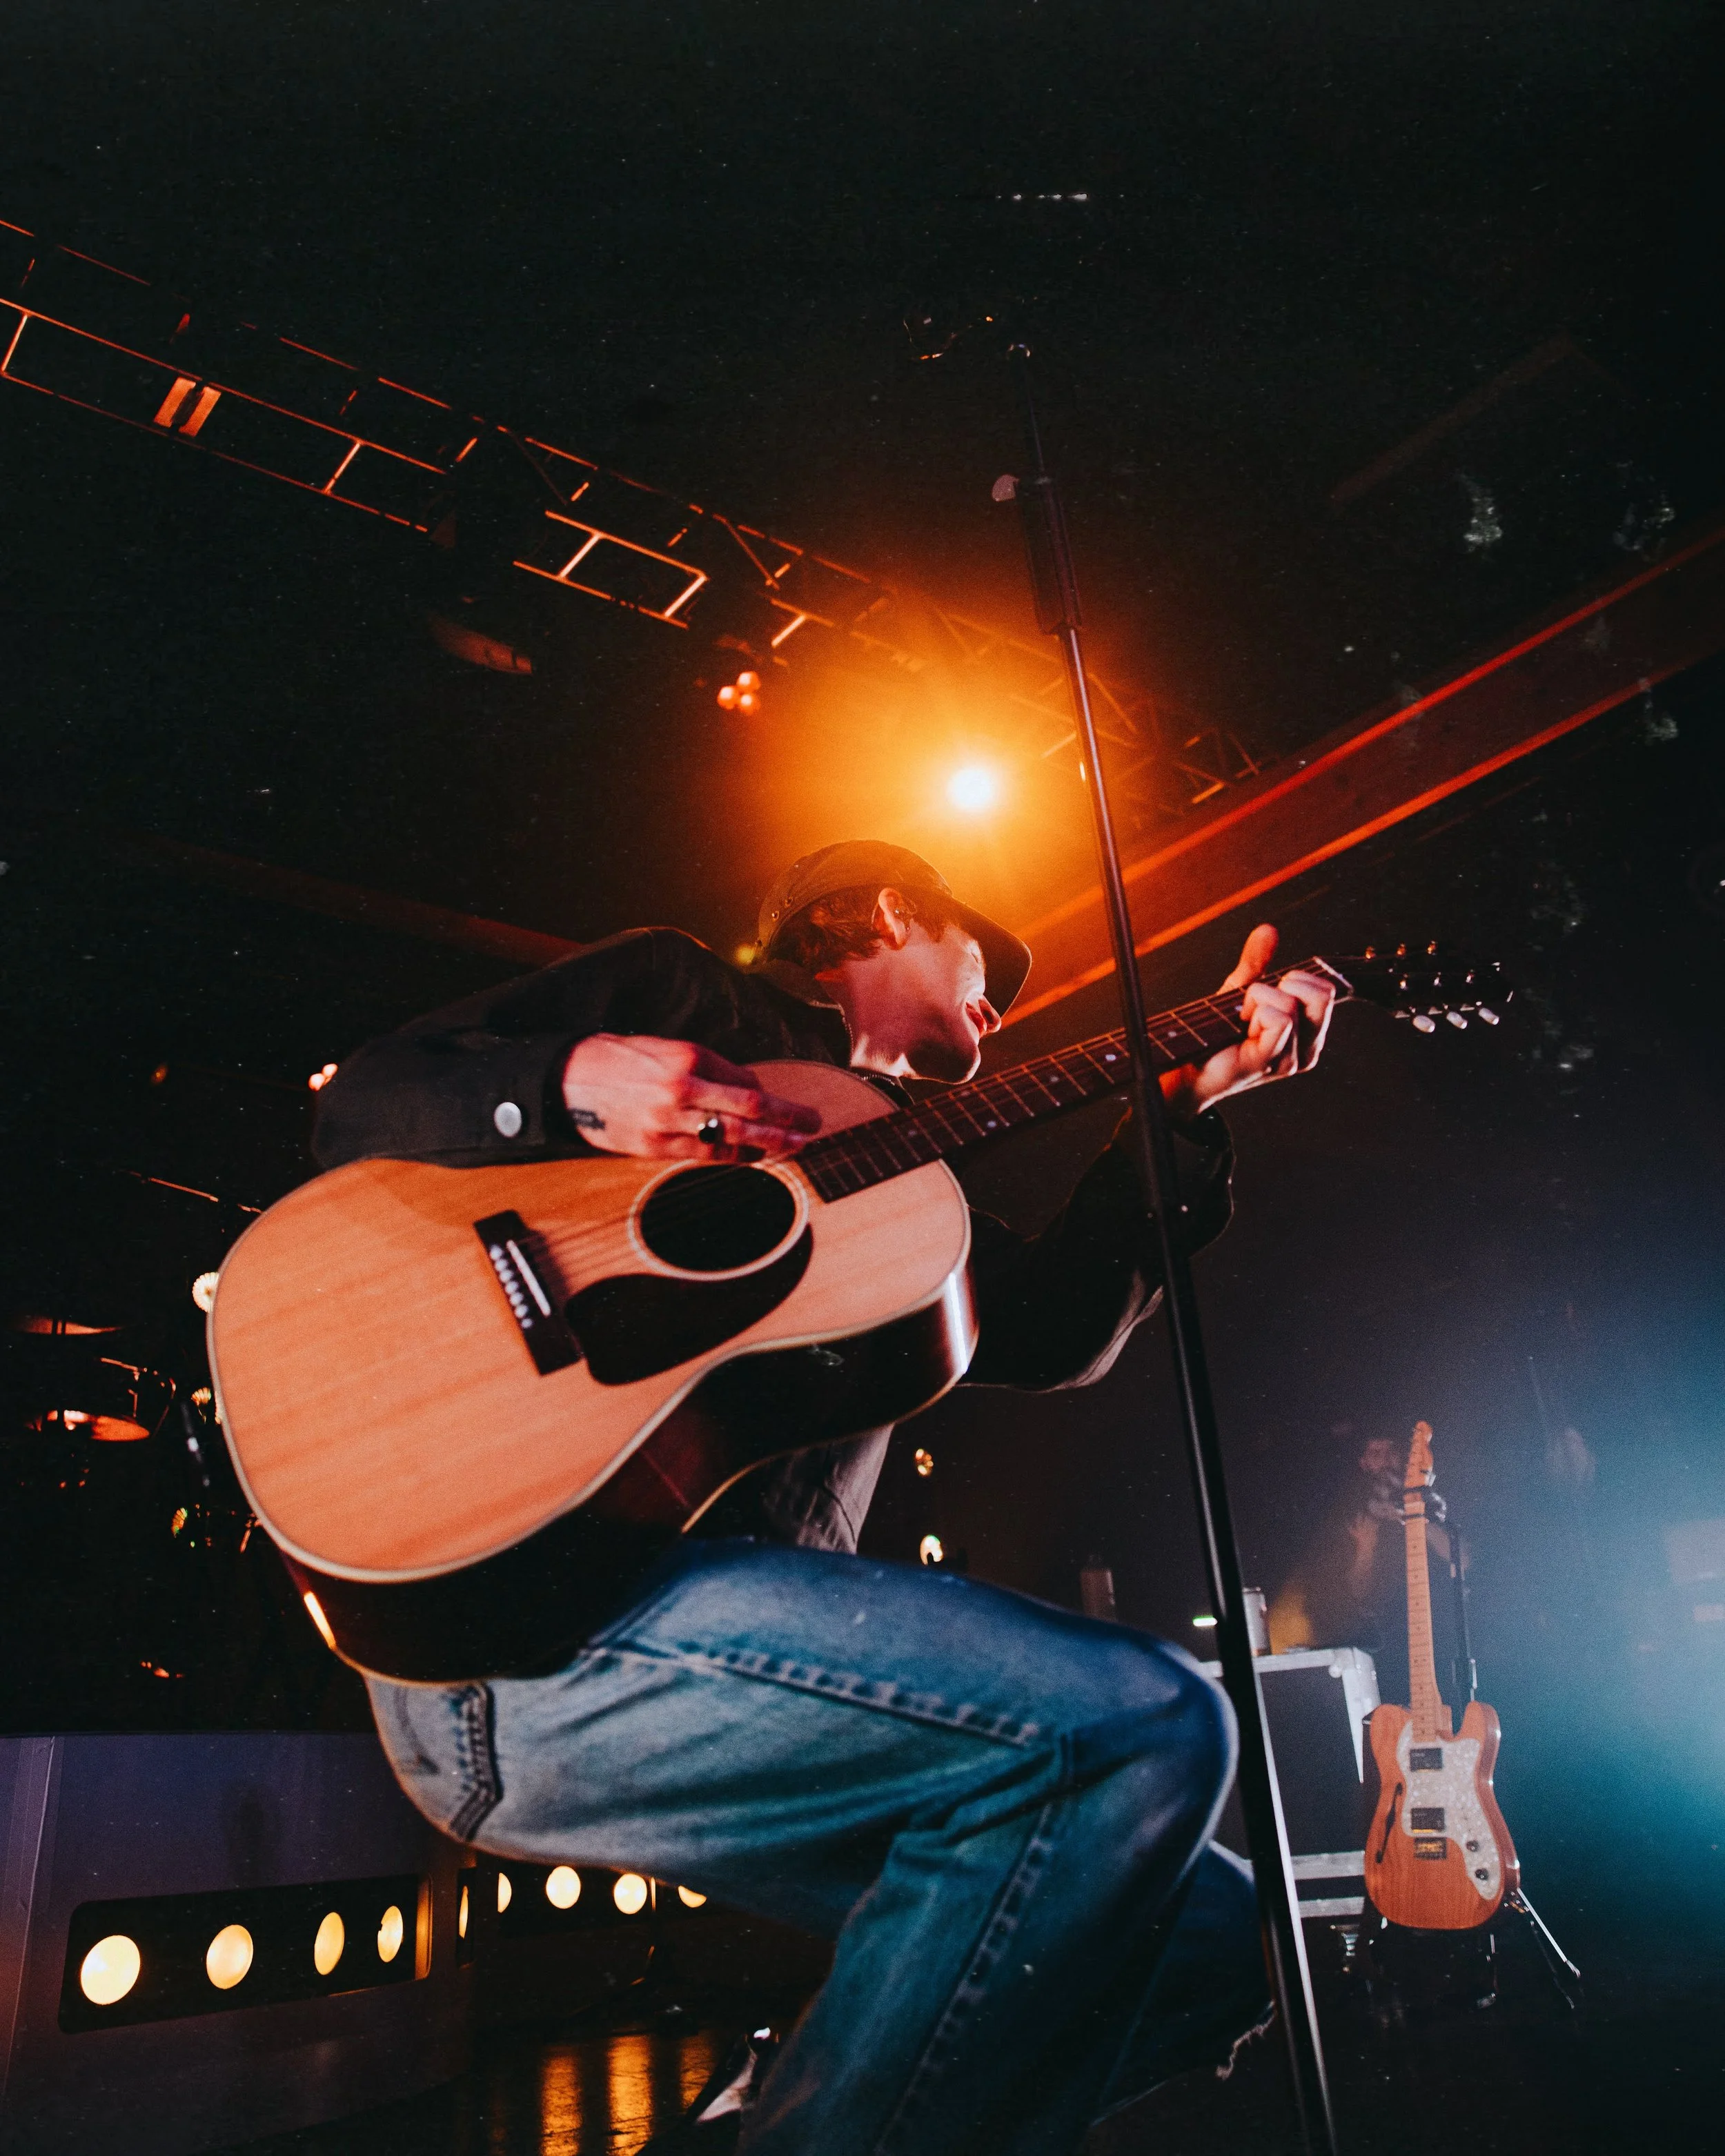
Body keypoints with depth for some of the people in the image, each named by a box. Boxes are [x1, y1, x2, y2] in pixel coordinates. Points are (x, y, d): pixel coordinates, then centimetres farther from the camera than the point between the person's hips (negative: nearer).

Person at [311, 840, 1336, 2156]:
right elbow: (359, 1108, 7)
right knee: (1147, 1722, -23)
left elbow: (1056, 1332, 10)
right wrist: (569, 1081, -13)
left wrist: (1190, 1101, 9)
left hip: (746, 1632, 8)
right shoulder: (681, 988, 12)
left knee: (1213, 1936, 1)